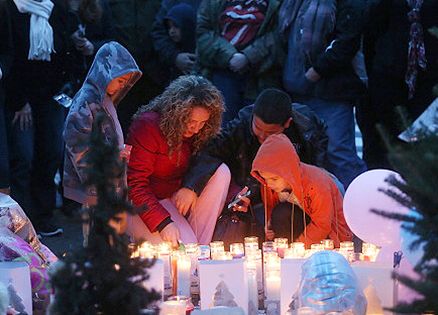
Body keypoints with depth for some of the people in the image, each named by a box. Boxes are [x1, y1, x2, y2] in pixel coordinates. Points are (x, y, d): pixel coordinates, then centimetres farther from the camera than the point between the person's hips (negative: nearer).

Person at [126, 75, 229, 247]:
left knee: (221, 172, -15)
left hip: (175, 198, 7)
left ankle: (201, 248, -15)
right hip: (140, 205, -7)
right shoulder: (147, 125, -21)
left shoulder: (196, 130, -2)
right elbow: (135, 185, -24)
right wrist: (163, 223, -33)